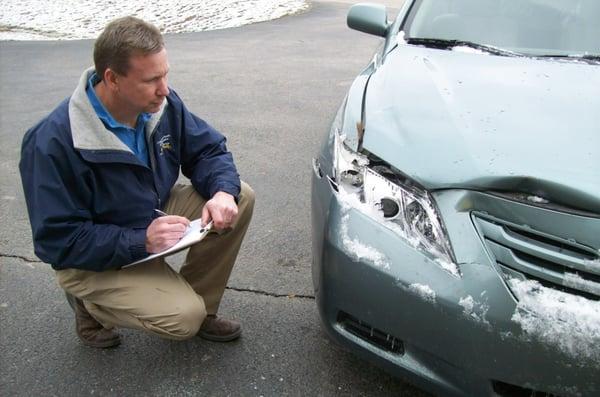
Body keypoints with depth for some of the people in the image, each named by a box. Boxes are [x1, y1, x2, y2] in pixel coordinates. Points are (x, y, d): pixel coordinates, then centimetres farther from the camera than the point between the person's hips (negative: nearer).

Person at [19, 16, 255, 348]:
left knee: (241, 198, -12)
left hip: (156, 214, 7)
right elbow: (56, 242, -25)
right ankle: (90, 305, 7)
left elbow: (208, 149, 0)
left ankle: (200, 309, 4)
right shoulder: (54, 143, -29)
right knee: (184, 319, -23)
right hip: (93, 258, -6)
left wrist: (222, 191, -22)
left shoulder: (162, 104, -12)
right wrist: (141, 242, -33)